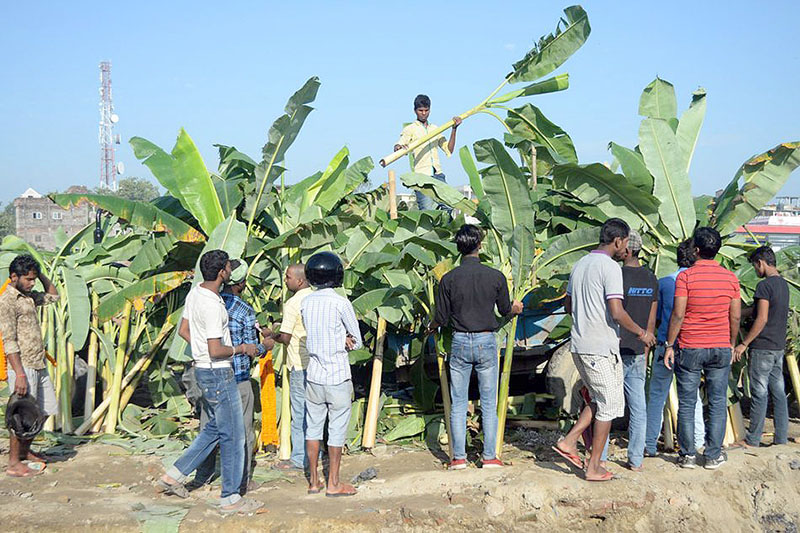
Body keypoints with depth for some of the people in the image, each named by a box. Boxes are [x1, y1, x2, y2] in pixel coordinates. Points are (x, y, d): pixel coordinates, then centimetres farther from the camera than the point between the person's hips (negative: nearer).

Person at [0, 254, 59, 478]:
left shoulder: (29, 297, 12)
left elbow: (53, 296, 30)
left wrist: (41, 274, 13)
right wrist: (20, 375, -22)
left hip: (39, 366, 9)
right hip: (24, 367, -9)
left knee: (45, 411, 13)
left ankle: (25, 451, 29)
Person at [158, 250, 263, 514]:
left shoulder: (195, 292, 5)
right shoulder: (212, 306, -25)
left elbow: (183, 330, 15)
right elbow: (216, 351, -25)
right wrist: (241, 348, -11)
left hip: (203, 370, 10)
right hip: (218, 374, -10)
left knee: (215, 427, 22)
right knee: (233, 435, 0)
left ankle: (174, 475, 23)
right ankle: (230, 498, 8)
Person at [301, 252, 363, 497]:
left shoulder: (305, 303, 2)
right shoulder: (341, 303, -13)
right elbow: (357, 341, -5)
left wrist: (341, 339, 1)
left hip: (314, 373, 5)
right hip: (338, 375, -5)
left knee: (313, 427, 12)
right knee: (337, 429, 4)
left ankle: (314, 481, 19)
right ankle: (333, 483, 9)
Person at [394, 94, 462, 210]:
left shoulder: (435, 129, 23)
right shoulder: (409, 129, 9)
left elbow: (449, 150, 17)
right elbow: (399, 145, -8)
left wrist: (454, 129, 7)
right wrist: (398, 147, -33)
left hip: (438, 174, 4)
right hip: (421, 175, -4)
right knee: (427, 210, -16)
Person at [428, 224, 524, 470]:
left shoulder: (448, 279, -6)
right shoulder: (496, 276, -5)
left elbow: (442, 318, -1)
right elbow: (505, 310, 10)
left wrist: (431, 327, 22)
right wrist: (516, 308, 33)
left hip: (460, 342, 0)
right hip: (487, 341, 0)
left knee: (458, 403, 7)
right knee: (489, 403, 8)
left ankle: (459, 457, 9)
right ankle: (489, 456, 10)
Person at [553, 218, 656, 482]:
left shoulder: (580, 264, 12)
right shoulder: (610, 267, -14)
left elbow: (568, 305, 21)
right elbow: (617, 312, -20)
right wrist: (641, 333, -7)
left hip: (578, 344, 8)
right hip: (601, 348, -8)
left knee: (598, 399, 20)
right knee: (608, 405, 3)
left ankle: (569, 441, 10)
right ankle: (594, 467, 7)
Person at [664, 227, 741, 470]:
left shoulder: (685, 276, -9)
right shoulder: (730, 277, 1)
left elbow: (678, 315, -13)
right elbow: (735, 316, 3)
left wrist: (669, 345, -4)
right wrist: (731, 344, 16)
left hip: (690, 349, -2)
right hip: (720, 349, 2)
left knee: (687, 404, 7)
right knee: (718, 404, 10)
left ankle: (687, 455, 10)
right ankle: (713, 455, 12)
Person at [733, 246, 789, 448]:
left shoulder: (765, 285, -15)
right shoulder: (784, 284, 12)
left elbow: (762, 319, -19)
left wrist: (744, 344, -13)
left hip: (762, 348, -8)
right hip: (779, 347, 8)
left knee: (759, 394, -2)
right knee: (778, 393, 9)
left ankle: (752, 440, 4)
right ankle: (781, 439, 12)